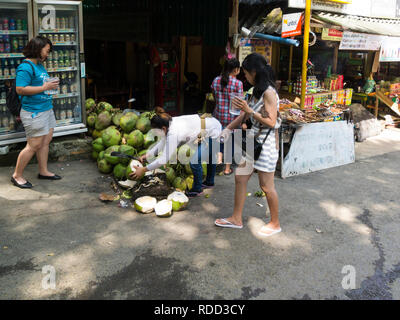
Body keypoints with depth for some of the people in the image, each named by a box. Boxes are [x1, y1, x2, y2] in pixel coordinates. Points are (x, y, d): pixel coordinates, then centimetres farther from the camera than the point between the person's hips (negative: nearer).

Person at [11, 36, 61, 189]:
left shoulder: (39, 65, 15)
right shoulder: (26, 67, -16)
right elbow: (20, 89, -22)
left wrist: (51, 85, 12)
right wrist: (44, 88, -21)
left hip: (46, 109, 10)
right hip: (34, 112, -10)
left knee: (45, 141, 14)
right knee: (34, 146, -4)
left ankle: (43, 171, 27)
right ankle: (17, 176, 9)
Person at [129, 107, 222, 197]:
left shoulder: (173, 134, -32)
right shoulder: (170, 123, -7)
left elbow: (163, 159, -29)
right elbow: (163, 141, 10)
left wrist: (143, 170, -22)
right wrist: (147, 155, 6)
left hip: (213, 133, -10)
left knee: (194, 161, -11)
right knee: (209, 155, 28)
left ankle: (197, 189, 12)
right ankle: (209, 182, 52)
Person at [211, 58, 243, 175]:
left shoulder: (216, 81, 2)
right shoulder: (238, 83, -13)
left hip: (218, 115, 4)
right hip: (232, 117, -3)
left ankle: (218, 159, -3)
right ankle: (227, 168, 20)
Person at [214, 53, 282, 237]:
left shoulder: (268, 93, -17)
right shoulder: (256, 90, 10)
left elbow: (271, 122, -21)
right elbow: (245, 114, 18)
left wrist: (249, 110, -22)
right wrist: (228, 128, 14)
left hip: (266, 143, -9)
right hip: (253, 140, 9)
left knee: (266, 186, 2)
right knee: (240, 178, 11)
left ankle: (275, 223, 21)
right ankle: (237, 219, 24)